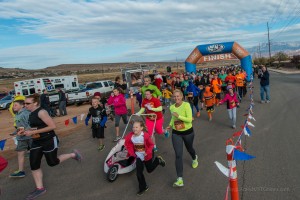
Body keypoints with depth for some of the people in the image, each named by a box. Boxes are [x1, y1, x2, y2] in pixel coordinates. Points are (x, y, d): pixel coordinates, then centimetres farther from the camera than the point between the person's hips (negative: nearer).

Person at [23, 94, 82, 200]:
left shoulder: (41, 112, -20)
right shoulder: (32, 114, 8)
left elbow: (53, 126, -25)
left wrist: (33, 132, -23)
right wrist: (26, 131, 3)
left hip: (49, 141, -8)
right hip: (37, 142, 9)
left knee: (52, 162, 5)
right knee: (34, 165, 4)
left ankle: (73, 154, 26)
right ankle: (40, 188, 17)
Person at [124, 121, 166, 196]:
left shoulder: (146, 135, -28)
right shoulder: (130, 136, -19)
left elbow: (151, 145, -16)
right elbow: (128, 145, -2)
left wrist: (148, 152, -27)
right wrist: (131, 153, -12)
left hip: (147, 155, -3)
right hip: (139, 156, 3)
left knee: (149, 170, 17)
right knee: (139, 173, 1)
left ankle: (158, 160, 44)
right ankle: (143, 187, 25)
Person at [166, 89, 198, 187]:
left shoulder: (186, 105, -20)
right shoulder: (172, 107, -4)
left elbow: (189, 119, -25)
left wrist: (178, 116, -32)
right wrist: (170, 125, 2)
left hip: (188, 132, -2)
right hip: (176, 133, 3)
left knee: (189, 148, 24)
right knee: (178, 155, -6)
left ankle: (194, 158, 63)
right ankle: (180, 179, -2)